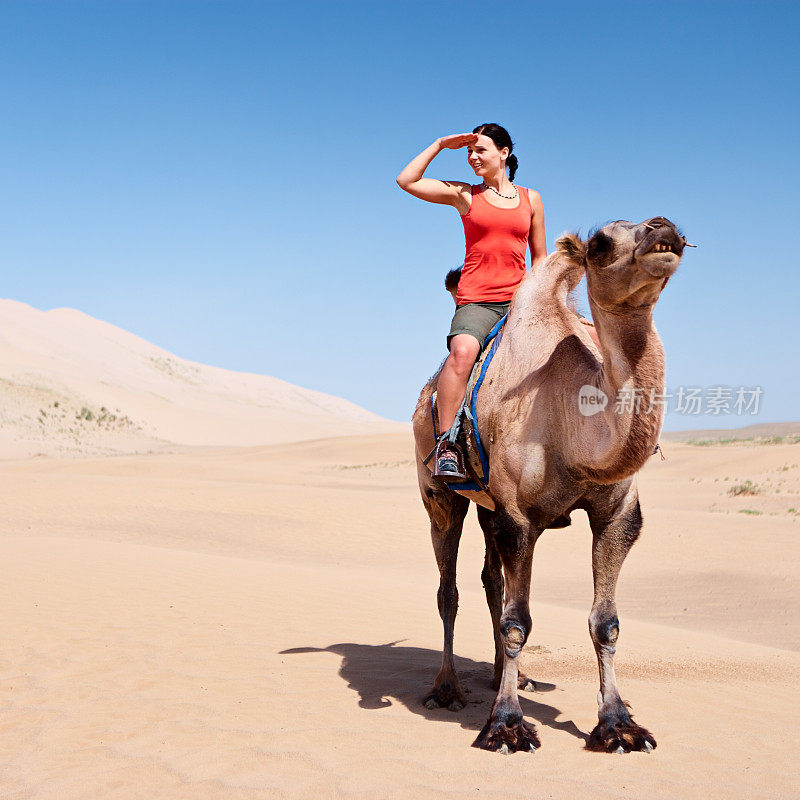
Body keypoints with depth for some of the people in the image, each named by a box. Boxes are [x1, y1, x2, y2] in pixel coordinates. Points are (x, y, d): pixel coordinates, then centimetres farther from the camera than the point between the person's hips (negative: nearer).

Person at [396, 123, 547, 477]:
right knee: (462, 351, -35)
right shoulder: (464, 194, 13)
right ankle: (447, 444, -31)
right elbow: (406, 180, 6)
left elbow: (539, 256, 21)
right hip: (475, 301, -2)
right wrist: (440, 144, 11)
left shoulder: (530, 199, 17)